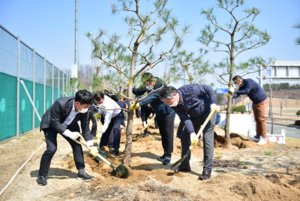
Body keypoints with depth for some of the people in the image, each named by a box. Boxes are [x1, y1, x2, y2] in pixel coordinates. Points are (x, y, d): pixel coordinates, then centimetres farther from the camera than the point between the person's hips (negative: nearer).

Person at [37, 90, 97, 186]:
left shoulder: (84, 110, -21)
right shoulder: (60, 103, -38)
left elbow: (85, 128, -11)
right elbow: (55, 123, -30)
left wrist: (91, 145, -14)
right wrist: (69, 133, -35)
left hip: (68, 125, 6)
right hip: (50, 124, -5)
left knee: (77, 144, -2)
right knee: (51, 148, -17)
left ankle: (81, 172, 9)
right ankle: (42, 176, 0)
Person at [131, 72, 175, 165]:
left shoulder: (160, 85, -28)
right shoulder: (146, 86, -4)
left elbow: (151, 97, -41)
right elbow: (138, 92, 5)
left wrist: (138, 104, -48)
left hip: (168, 112, -8)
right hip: (159, 114, 8)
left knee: (168, 134, -8)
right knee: (162, 134, 12)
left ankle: (168, 155, -3)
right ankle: (165, 153, 21)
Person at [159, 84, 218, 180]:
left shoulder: (190, 89, -32)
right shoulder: (175, 105, -15)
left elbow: (208, 89, -19)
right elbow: (185, 119, -20)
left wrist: (213, 103, -25)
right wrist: (192, 132, -33)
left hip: (208, 113, -6)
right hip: (194, 118, 6)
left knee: (207, 139, -13)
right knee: (184, 137, 4)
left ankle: (207, 170, -7)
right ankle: (185, 165, 17)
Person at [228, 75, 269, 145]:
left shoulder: (249, 81, -24)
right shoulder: (242, 86, 2)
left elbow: (246, 91, -38)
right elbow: (237, 94, -5)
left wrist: (234, 91, -40)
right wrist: (231, 96, -27)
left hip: (262, 102, -9)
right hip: (255, 103, 9)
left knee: (261, 119, -8)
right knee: (257, 119, 11)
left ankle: (263, 138, -3)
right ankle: (257, 137, 17)